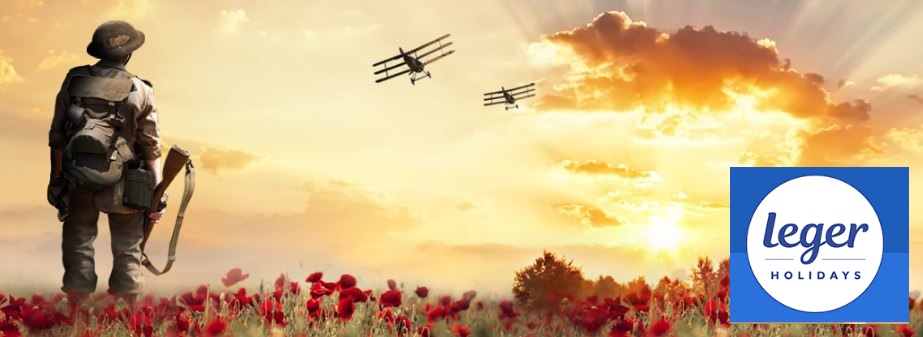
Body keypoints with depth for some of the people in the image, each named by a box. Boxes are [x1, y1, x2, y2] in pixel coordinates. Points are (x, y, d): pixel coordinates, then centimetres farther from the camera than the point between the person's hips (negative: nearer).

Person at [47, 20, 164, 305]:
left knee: (78, 245, 10)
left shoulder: (74, 81, -4)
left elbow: (57, 137, 0)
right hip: (123, 185, -1)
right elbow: (151, 148, -6)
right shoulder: (140, 92, -8)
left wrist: (56, 179, 11)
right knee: (127, 250, 10)